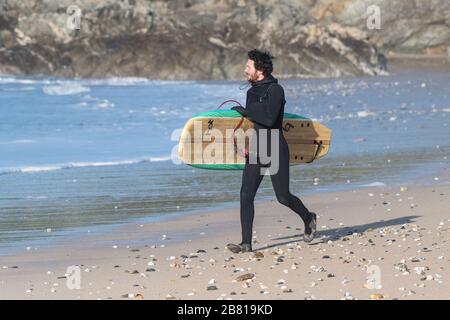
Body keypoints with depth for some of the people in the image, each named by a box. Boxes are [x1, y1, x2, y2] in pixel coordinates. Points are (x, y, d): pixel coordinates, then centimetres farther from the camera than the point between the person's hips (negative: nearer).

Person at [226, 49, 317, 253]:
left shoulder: (275, 90, -12)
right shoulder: (252, 91, 13)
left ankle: (308, 219, 31)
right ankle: (246, 243, -7)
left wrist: (245, 111, -18)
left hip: (276, 152, -7)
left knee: (283, 197, 1)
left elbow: (269, 118, -25)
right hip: (255, 152, 7)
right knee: (246, 195, -6)